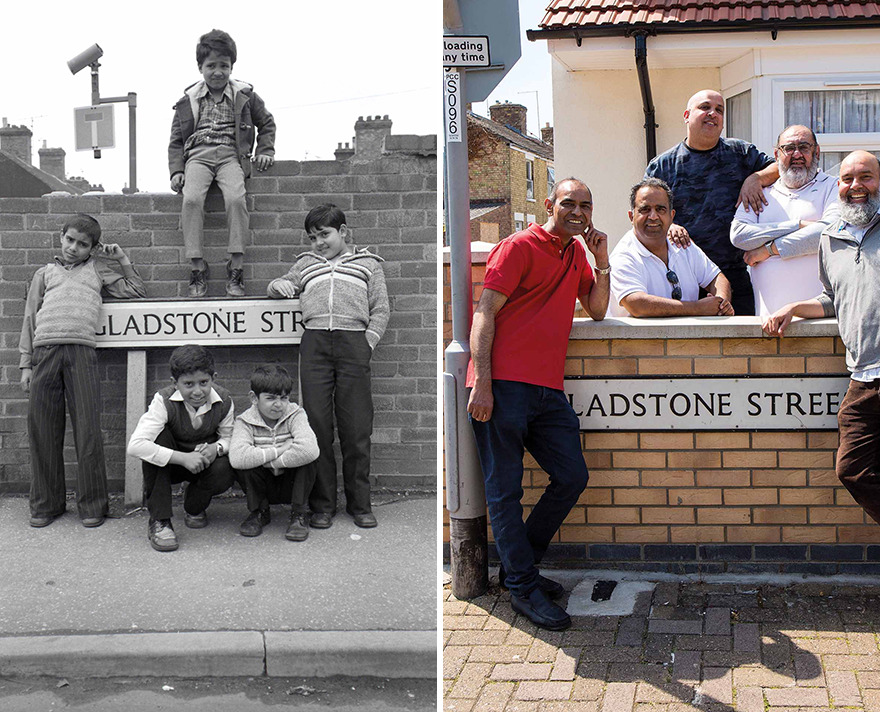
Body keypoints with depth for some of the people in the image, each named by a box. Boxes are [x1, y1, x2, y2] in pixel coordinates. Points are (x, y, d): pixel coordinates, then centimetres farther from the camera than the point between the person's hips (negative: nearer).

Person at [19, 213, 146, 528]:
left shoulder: (97, 270, 23)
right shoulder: (45, 273, 24)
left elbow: (137, 292, 26)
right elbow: (30, 319, 20)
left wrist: (122, 260, 21)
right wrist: (25, 364, 12)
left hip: (81, 351, -1)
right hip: (44, 349, 1)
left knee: (88, 429, -6)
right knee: (42, 429, 1)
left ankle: (92, 505, 2)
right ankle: (45, 504, 10)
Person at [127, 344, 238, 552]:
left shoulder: (223, 401, -15)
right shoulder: (164, 401, -25)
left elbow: (230, 437, 0)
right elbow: (135, 445, -36)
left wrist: (216, 448, -26)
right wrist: (183, 458, -42)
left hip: (205, 462, 2)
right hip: (169, 465, -2)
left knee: (224, 472, -31)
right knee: (159, 437, -33)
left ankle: (194, 508, 8)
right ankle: (159, 521, -27)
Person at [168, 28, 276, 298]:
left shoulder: (244, 95, 11)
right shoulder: (189, 100, 12)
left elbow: (266, 123, 27)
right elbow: (176, 140, 16)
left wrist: (265, 150, 11)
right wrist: (176, 171, 2)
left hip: (230, 154, -1)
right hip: (197, 155, 1)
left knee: (236, 198, -31)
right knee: (191, 199, -30)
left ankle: (236, 268, -27)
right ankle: (198, 268, -25)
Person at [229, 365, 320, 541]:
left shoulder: (295, 416, -12)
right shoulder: (245, 422, -12)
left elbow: (310, 450, -35)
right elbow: (237, 458, -35)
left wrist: (270, 462, -30)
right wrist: (280, 450, -31)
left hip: (291, 484, 0)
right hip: (262, 486, 0)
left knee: (305, 458, -28)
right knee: (246, 463, -28)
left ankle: (299, 515, -10)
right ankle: (258, 512, -2)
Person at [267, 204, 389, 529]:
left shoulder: (367, 263, 20)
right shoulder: (306, 263, 27)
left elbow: (380, 309, 13)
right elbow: (279, 288, 28)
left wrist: (367, 343, -2)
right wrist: (279, 285, 4)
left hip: (353, 340, -2)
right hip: (314, 341, 2)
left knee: (356, 427, -4)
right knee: (317, 424, -4)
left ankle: (360, 503, 5)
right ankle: (322, 505, 2)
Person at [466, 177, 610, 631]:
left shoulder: (577, 254, 21)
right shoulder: (519, 247, -2)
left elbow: (597, 310, 20)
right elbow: (485, 313, -8)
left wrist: (602, 262, 6)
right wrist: (482, 383, -16)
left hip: (548, 389, 8)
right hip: (503, 385, -8)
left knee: (572, 477, 5)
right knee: (505, 490, -2)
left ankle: (518, 565, 20)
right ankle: (523, 587, 7)